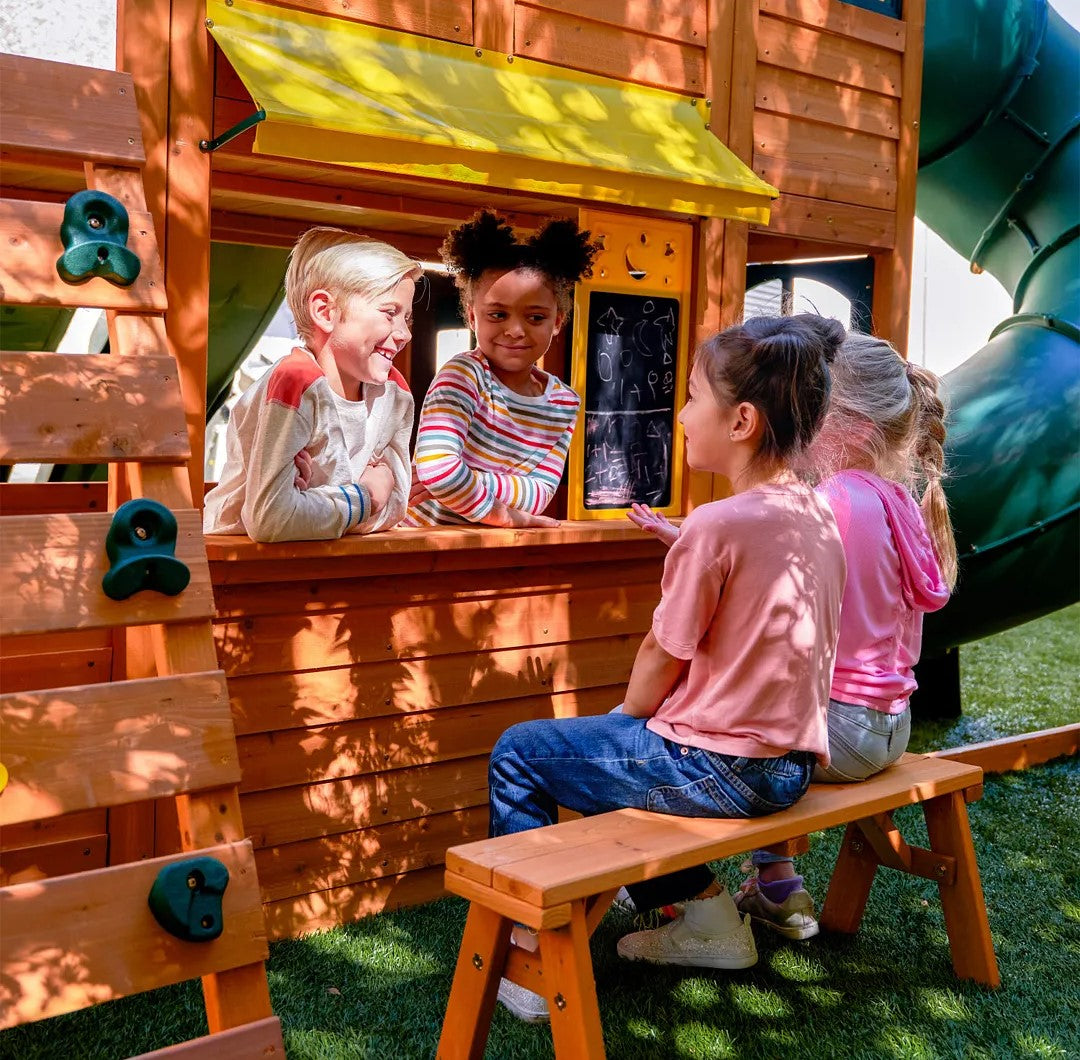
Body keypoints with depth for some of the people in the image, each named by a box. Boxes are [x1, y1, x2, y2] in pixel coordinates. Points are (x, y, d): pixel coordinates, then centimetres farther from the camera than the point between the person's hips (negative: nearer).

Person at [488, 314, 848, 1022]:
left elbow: (662, 658, -12)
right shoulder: (818, 515, 3)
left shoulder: (717, 525, -21)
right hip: (792, 760, 8)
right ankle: (709, 915, 28)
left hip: (720, 769, -8)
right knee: (622, 740, 30)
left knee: (518, 752, 6)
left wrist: (629, 717, 7)